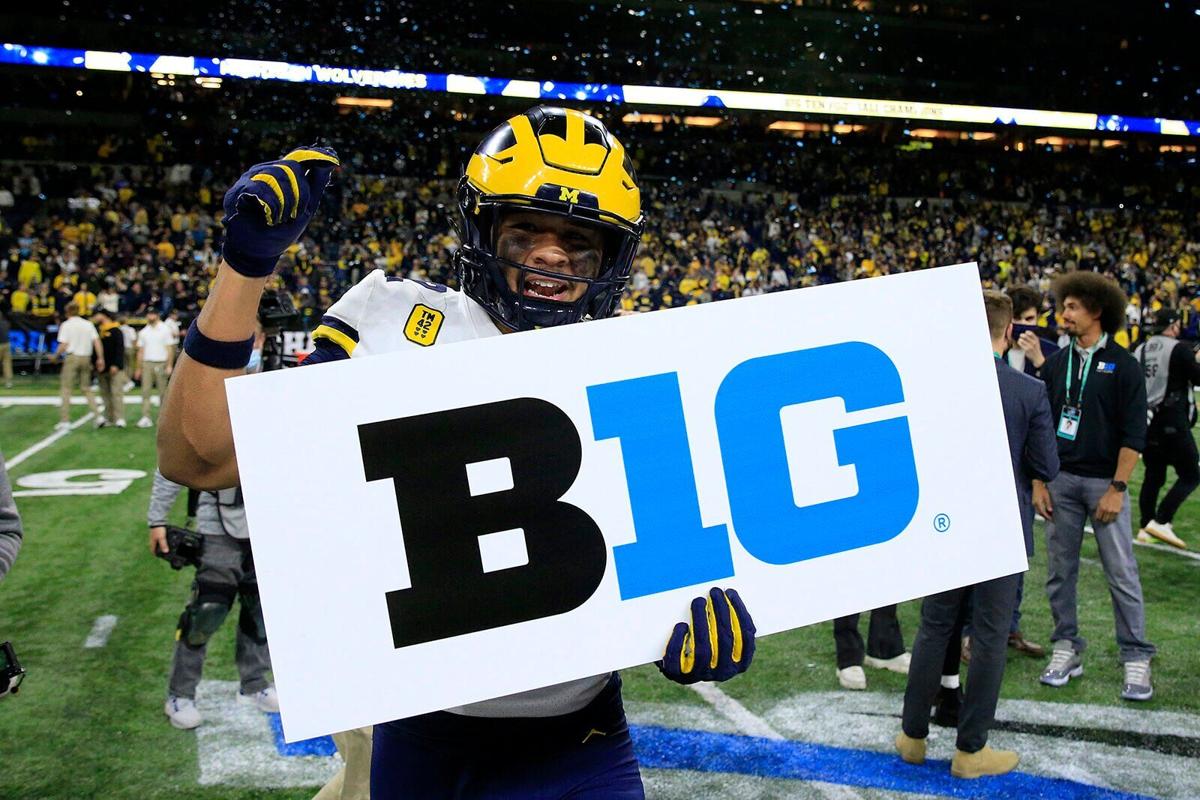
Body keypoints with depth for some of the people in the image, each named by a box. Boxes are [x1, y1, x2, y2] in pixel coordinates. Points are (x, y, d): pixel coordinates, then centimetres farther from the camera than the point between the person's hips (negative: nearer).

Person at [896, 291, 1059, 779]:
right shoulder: (1031, 393, -13)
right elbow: (1046, 469, -8)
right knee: (989, 637, 8)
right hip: (1002, 530, -2)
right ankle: (971, 749, 17)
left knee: (934, 628, 14)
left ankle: (912, 735, 24)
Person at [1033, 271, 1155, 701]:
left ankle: (1136, 660, 7)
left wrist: (1117, 488, -12)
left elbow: (1133, 434, -6)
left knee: (1121, 573, -1)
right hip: (1061, 479, 4)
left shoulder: (1123, 365, -3)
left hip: (1104, 482, -4)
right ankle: (1067, 649, 19)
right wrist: (1038, 482, 5)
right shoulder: (1056, 363, 9)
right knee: (1060, 570, 7)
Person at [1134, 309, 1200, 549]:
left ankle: (1146, 527, 15)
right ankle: (1161, 522, -11)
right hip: (1173, 424, -7)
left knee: (1153, 476, 15)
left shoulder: (1140, 350, 8)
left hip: (1147, 422, 7)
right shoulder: (1179, 349, -11)